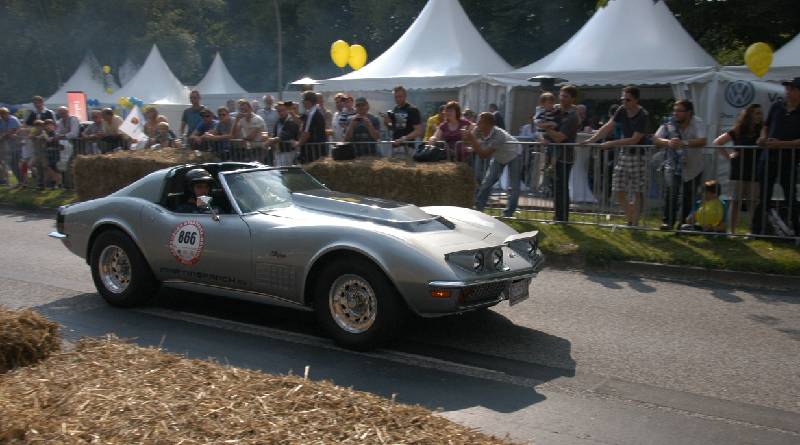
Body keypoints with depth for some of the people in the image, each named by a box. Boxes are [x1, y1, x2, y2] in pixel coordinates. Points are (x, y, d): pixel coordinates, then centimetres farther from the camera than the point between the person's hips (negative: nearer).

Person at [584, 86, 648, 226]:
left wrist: (612, 143, -21)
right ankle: (630, 220, 20)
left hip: (638, 155, -6)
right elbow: (607, 127, 6)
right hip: (624, 154, 6)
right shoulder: (622, 110, 2)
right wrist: (591, 140, -2)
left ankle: (635, 222, 7)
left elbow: (634, 139, -19)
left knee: (637, 192, -2)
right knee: (618, 191, 5)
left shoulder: (642, 116, -15)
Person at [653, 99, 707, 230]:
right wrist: (668, 142, -39)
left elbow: (702, 141, -26)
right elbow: (655, 139, -17)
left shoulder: (697, 123, -11)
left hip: (693, 168, 0)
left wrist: (684, 143, -43)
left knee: (689, 197, 7)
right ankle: (668, 221, -12)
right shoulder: (669, 124, -7)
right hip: (673, 166, 0)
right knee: (671, 190, -22)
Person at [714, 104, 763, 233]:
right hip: (738, 172, 0)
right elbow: (717, 142, 7)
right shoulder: (737, 131, 3)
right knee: (735, 201, 3)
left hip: (755, 172, 0)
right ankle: (732, 231, 9)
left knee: (753, 203, 1)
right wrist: (728, 156, 2)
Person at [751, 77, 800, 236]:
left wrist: (781, 144, -22)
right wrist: (763, 137, -1)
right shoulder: (777, 106, 6)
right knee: (763, 198, 10)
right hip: (768, 158, 4)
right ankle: (756, 230, 17)